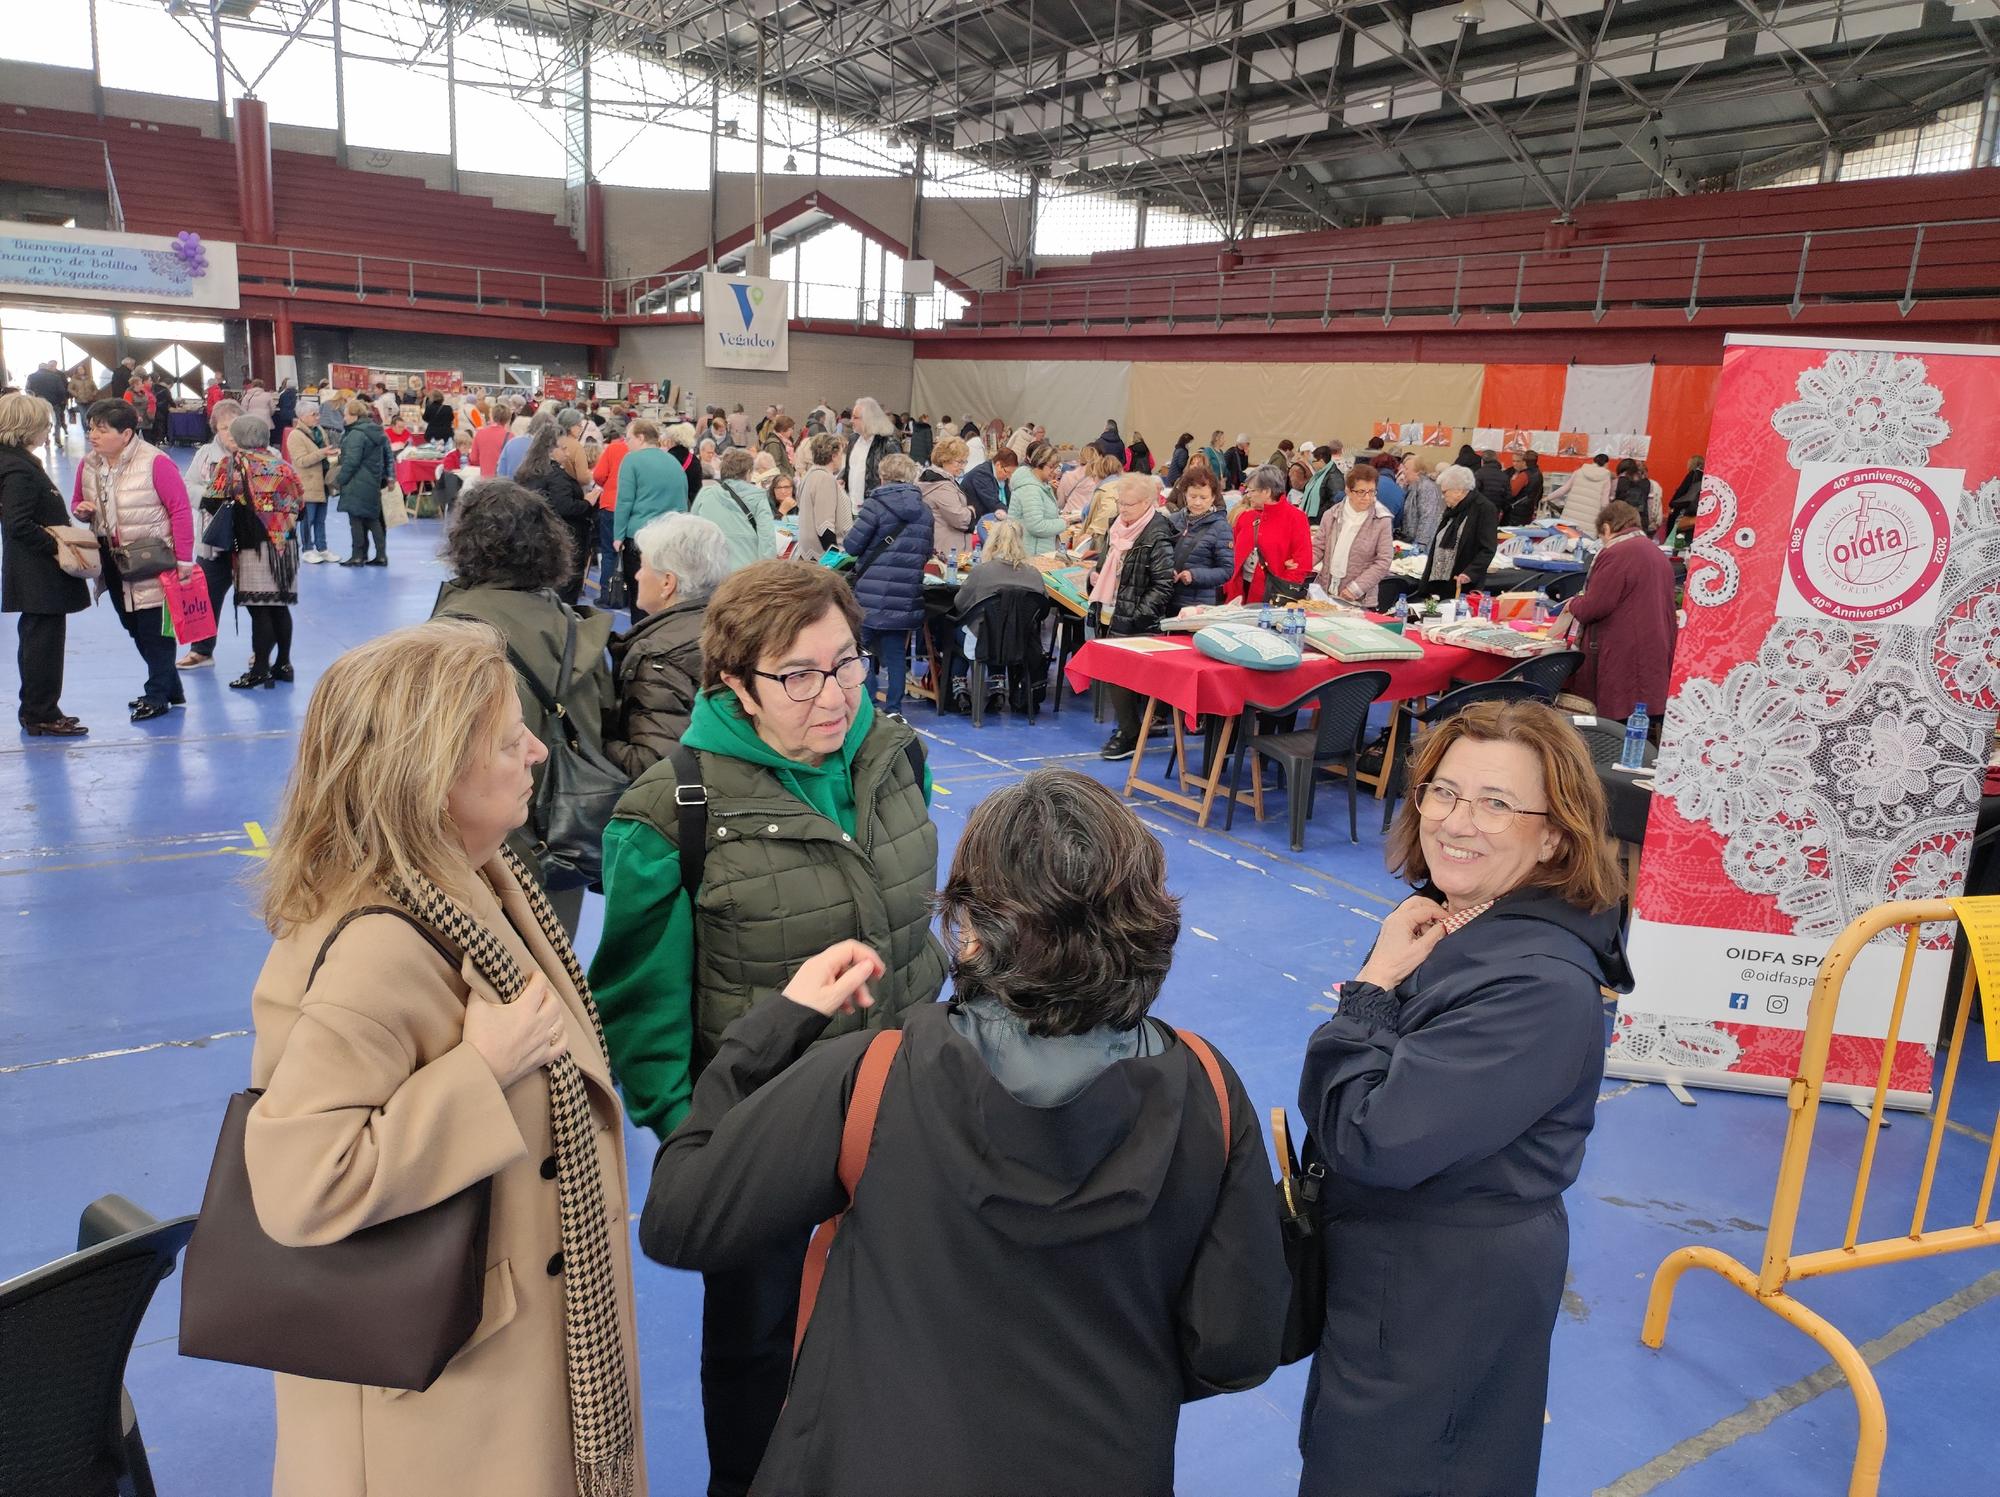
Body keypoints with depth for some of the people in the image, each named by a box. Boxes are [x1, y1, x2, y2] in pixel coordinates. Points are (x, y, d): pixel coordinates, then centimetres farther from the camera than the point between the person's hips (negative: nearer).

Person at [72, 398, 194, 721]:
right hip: (113, 563, 8)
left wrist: (184, 559, -18)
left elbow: (181, 510, -16)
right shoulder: (88, 465, 5)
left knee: (154, 630, -3)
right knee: (135, 629, 14)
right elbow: (77, 503, 20)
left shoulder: (155, 462, -16)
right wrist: (81, 510, -6)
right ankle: (169, 687, 27)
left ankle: (158, 695, 9)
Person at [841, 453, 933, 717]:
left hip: (871, 595, -4)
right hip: (905, 596, 4)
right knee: (896, 653, 11)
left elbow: (851, 545, -8)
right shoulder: (925, 510, 8)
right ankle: (893, 710, 12)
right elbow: (927, 553, 16)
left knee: (864, 651, 7)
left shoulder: (876, 505, -8)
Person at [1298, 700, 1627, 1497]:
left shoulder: (1541, 987, -30)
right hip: (1385, 1261, 8)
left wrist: (1374, 985, -24)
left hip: (1448, 1301, -8)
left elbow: (1374, 1141, -31)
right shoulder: (1448, 914, -4)